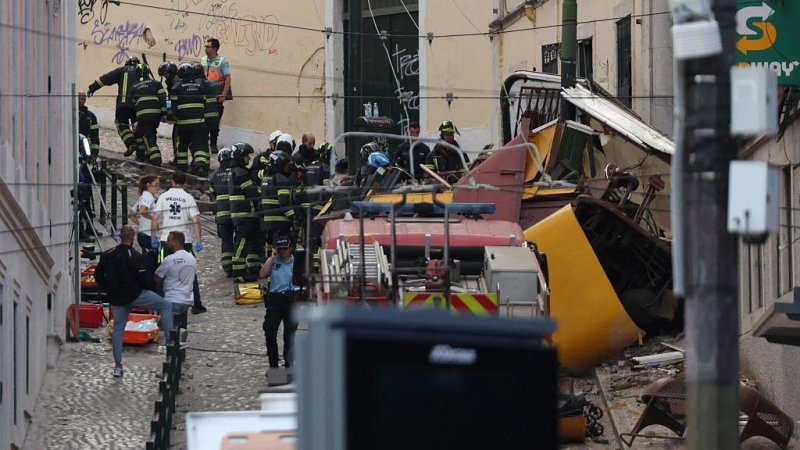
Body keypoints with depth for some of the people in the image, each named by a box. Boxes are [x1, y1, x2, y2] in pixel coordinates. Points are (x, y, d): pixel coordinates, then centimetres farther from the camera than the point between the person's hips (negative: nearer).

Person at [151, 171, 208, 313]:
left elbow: (155, 218, -3)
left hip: (166, 239, 0)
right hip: (185, 240, 0)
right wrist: (199, 241, -6)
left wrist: (154, 237, 4)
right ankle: (196, 305, 8)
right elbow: (196, 220, -8)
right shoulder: (188, 198, -1)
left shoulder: (164, 196, 1)